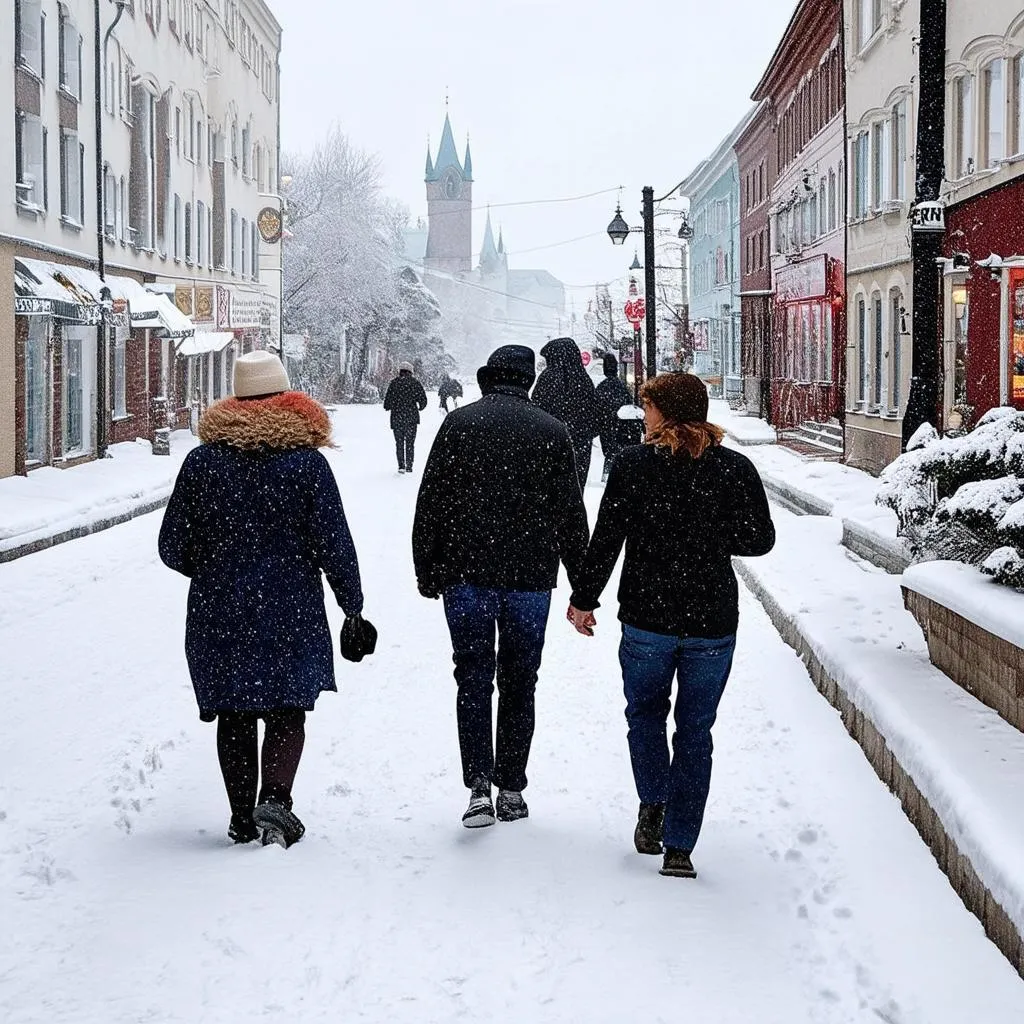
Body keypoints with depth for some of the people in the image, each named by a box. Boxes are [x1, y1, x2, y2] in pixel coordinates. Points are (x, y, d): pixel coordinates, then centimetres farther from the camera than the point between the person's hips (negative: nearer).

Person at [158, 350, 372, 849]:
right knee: (286, 711, 7)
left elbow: (173, 548, 3)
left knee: (234, 716, 11)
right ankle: (274, 799, -13)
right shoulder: (306, 461, -6)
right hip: (291, 612, -2)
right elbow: (334, 546, -6)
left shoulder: (202, 460, -1)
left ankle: (243, 818, 13)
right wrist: (353, 605, 6)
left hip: (218, 614, 2)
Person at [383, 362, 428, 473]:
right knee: (410, 443, 10)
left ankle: (401, 465, 0)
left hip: (397, 417, -1)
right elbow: (423, 399, -2)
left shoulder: (394, 383, -4)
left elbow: (388, 398, -6)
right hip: (412, 417, 1)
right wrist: (420, 408, 18)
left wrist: (388, 408, 14)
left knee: (399, 443, 8)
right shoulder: (415, 383, -1)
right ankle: (409, 466, 6)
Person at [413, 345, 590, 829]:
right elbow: (571, 513, 5)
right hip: (531, 576, 1)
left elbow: (430, 503, -1)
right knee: (519, 682, 10)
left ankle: (479, 785, -9)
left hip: (467, 574, -1)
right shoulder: (552, 431, 2)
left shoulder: (458, 423, 0)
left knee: (473, 678, 4)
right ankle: (511, 789, 13)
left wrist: (427, 570, 7)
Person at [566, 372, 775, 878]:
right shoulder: (736, 468, -4)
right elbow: (760, 540, 2)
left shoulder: (632, 464, -8)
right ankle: (679, 847, 9)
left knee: (645, 712, 23)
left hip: (646, 618, -1)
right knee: (695, 732, 10)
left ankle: (653, 805, 5)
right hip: (714, 623, 1)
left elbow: (606, 539, -7)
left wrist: (584, 599, 4)